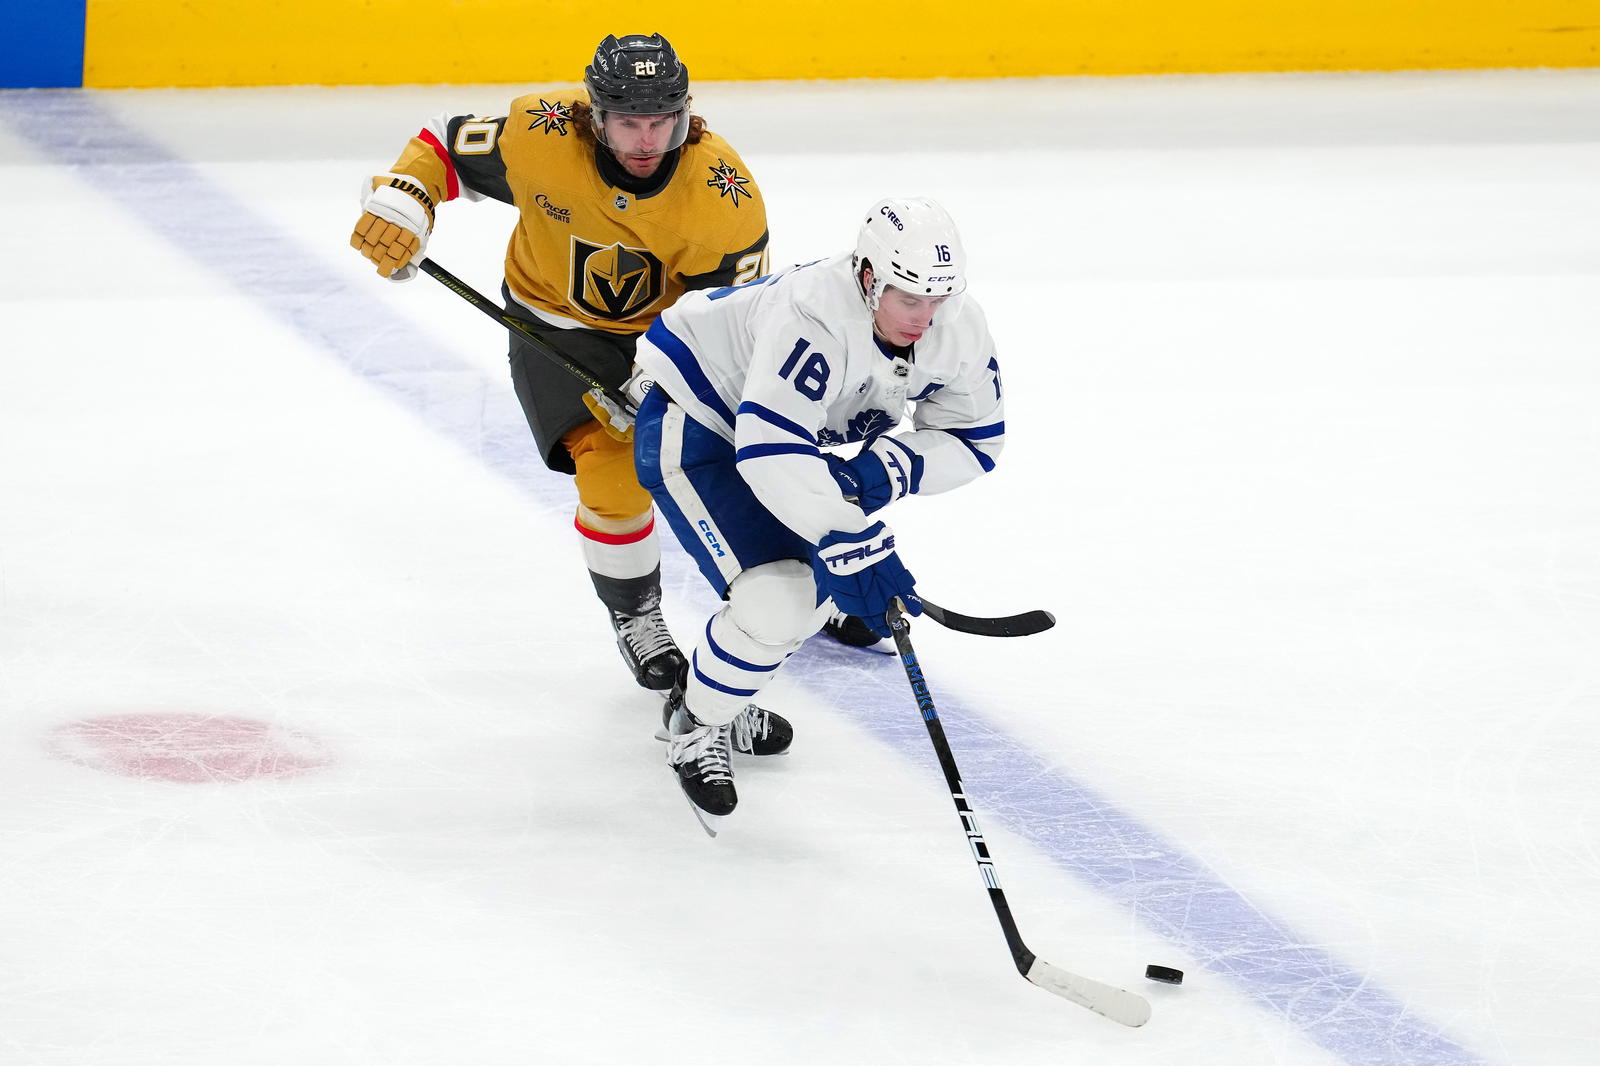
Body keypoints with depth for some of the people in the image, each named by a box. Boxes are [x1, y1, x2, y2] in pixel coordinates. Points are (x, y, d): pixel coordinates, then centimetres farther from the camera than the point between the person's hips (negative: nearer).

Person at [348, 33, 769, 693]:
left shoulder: (725, 197, -28)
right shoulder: (542, 137, -28)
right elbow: (448, 146, -10)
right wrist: (401, 203, -28)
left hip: (671, 324, 1)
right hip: (559, 326, -1)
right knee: (614, 476, -18)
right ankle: (634, 614, 9)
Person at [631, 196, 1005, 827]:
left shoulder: (958, 329, -15)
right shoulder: (815, 316, -38)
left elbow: (973, 439, -6)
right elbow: (771, 449, -45)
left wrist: (890, 469, -26)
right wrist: (853, 545, -45)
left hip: (790, 436, 9)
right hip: (691, 423, -9)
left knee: (837, 575, 15)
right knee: (777, 598, -22)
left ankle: (712, 686, 34)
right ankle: (695, 727, 3)